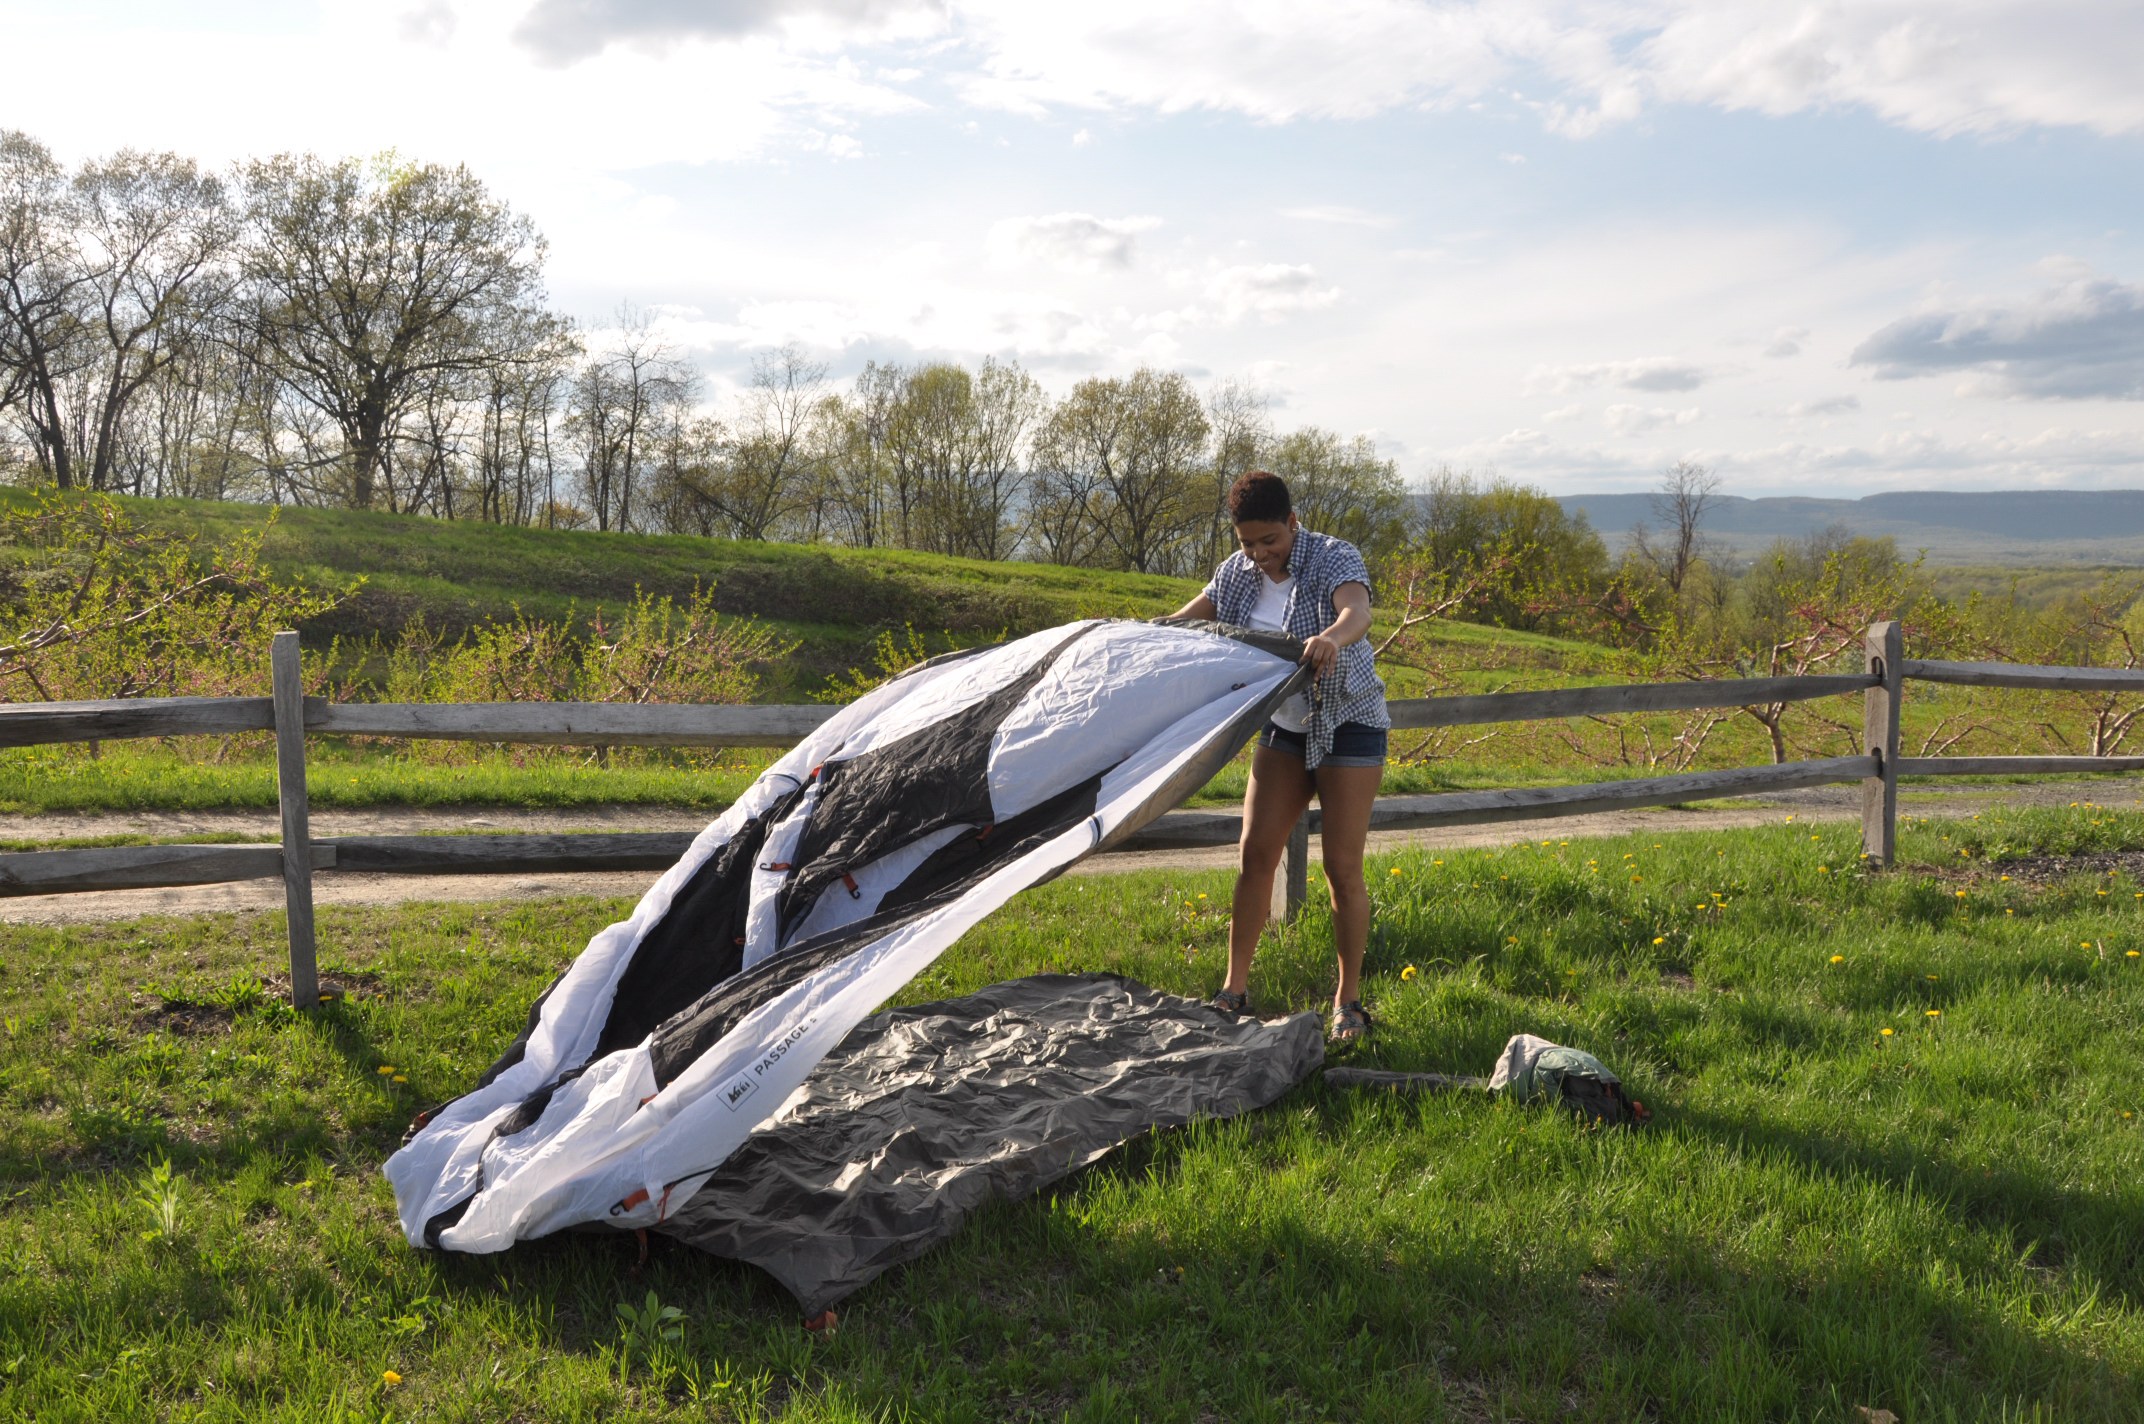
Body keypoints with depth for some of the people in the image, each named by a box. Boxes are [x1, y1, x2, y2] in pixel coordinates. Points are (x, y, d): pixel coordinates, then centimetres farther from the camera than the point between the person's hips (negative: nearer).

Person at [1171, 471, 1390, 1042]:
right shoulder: (1237, 573, -1)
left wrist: (1332, 636, -61)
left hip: (1348, 723, -5)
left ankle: (1348, 1000, 9)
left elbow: (1358, 613, -40)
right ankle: (1235, 988, 9)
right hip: (1285, 726, 5)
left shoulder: (1335, 559, -19)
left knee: (1342, 866, -5)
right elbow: (1191, 617, 14)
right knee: (1255, 852, 0)